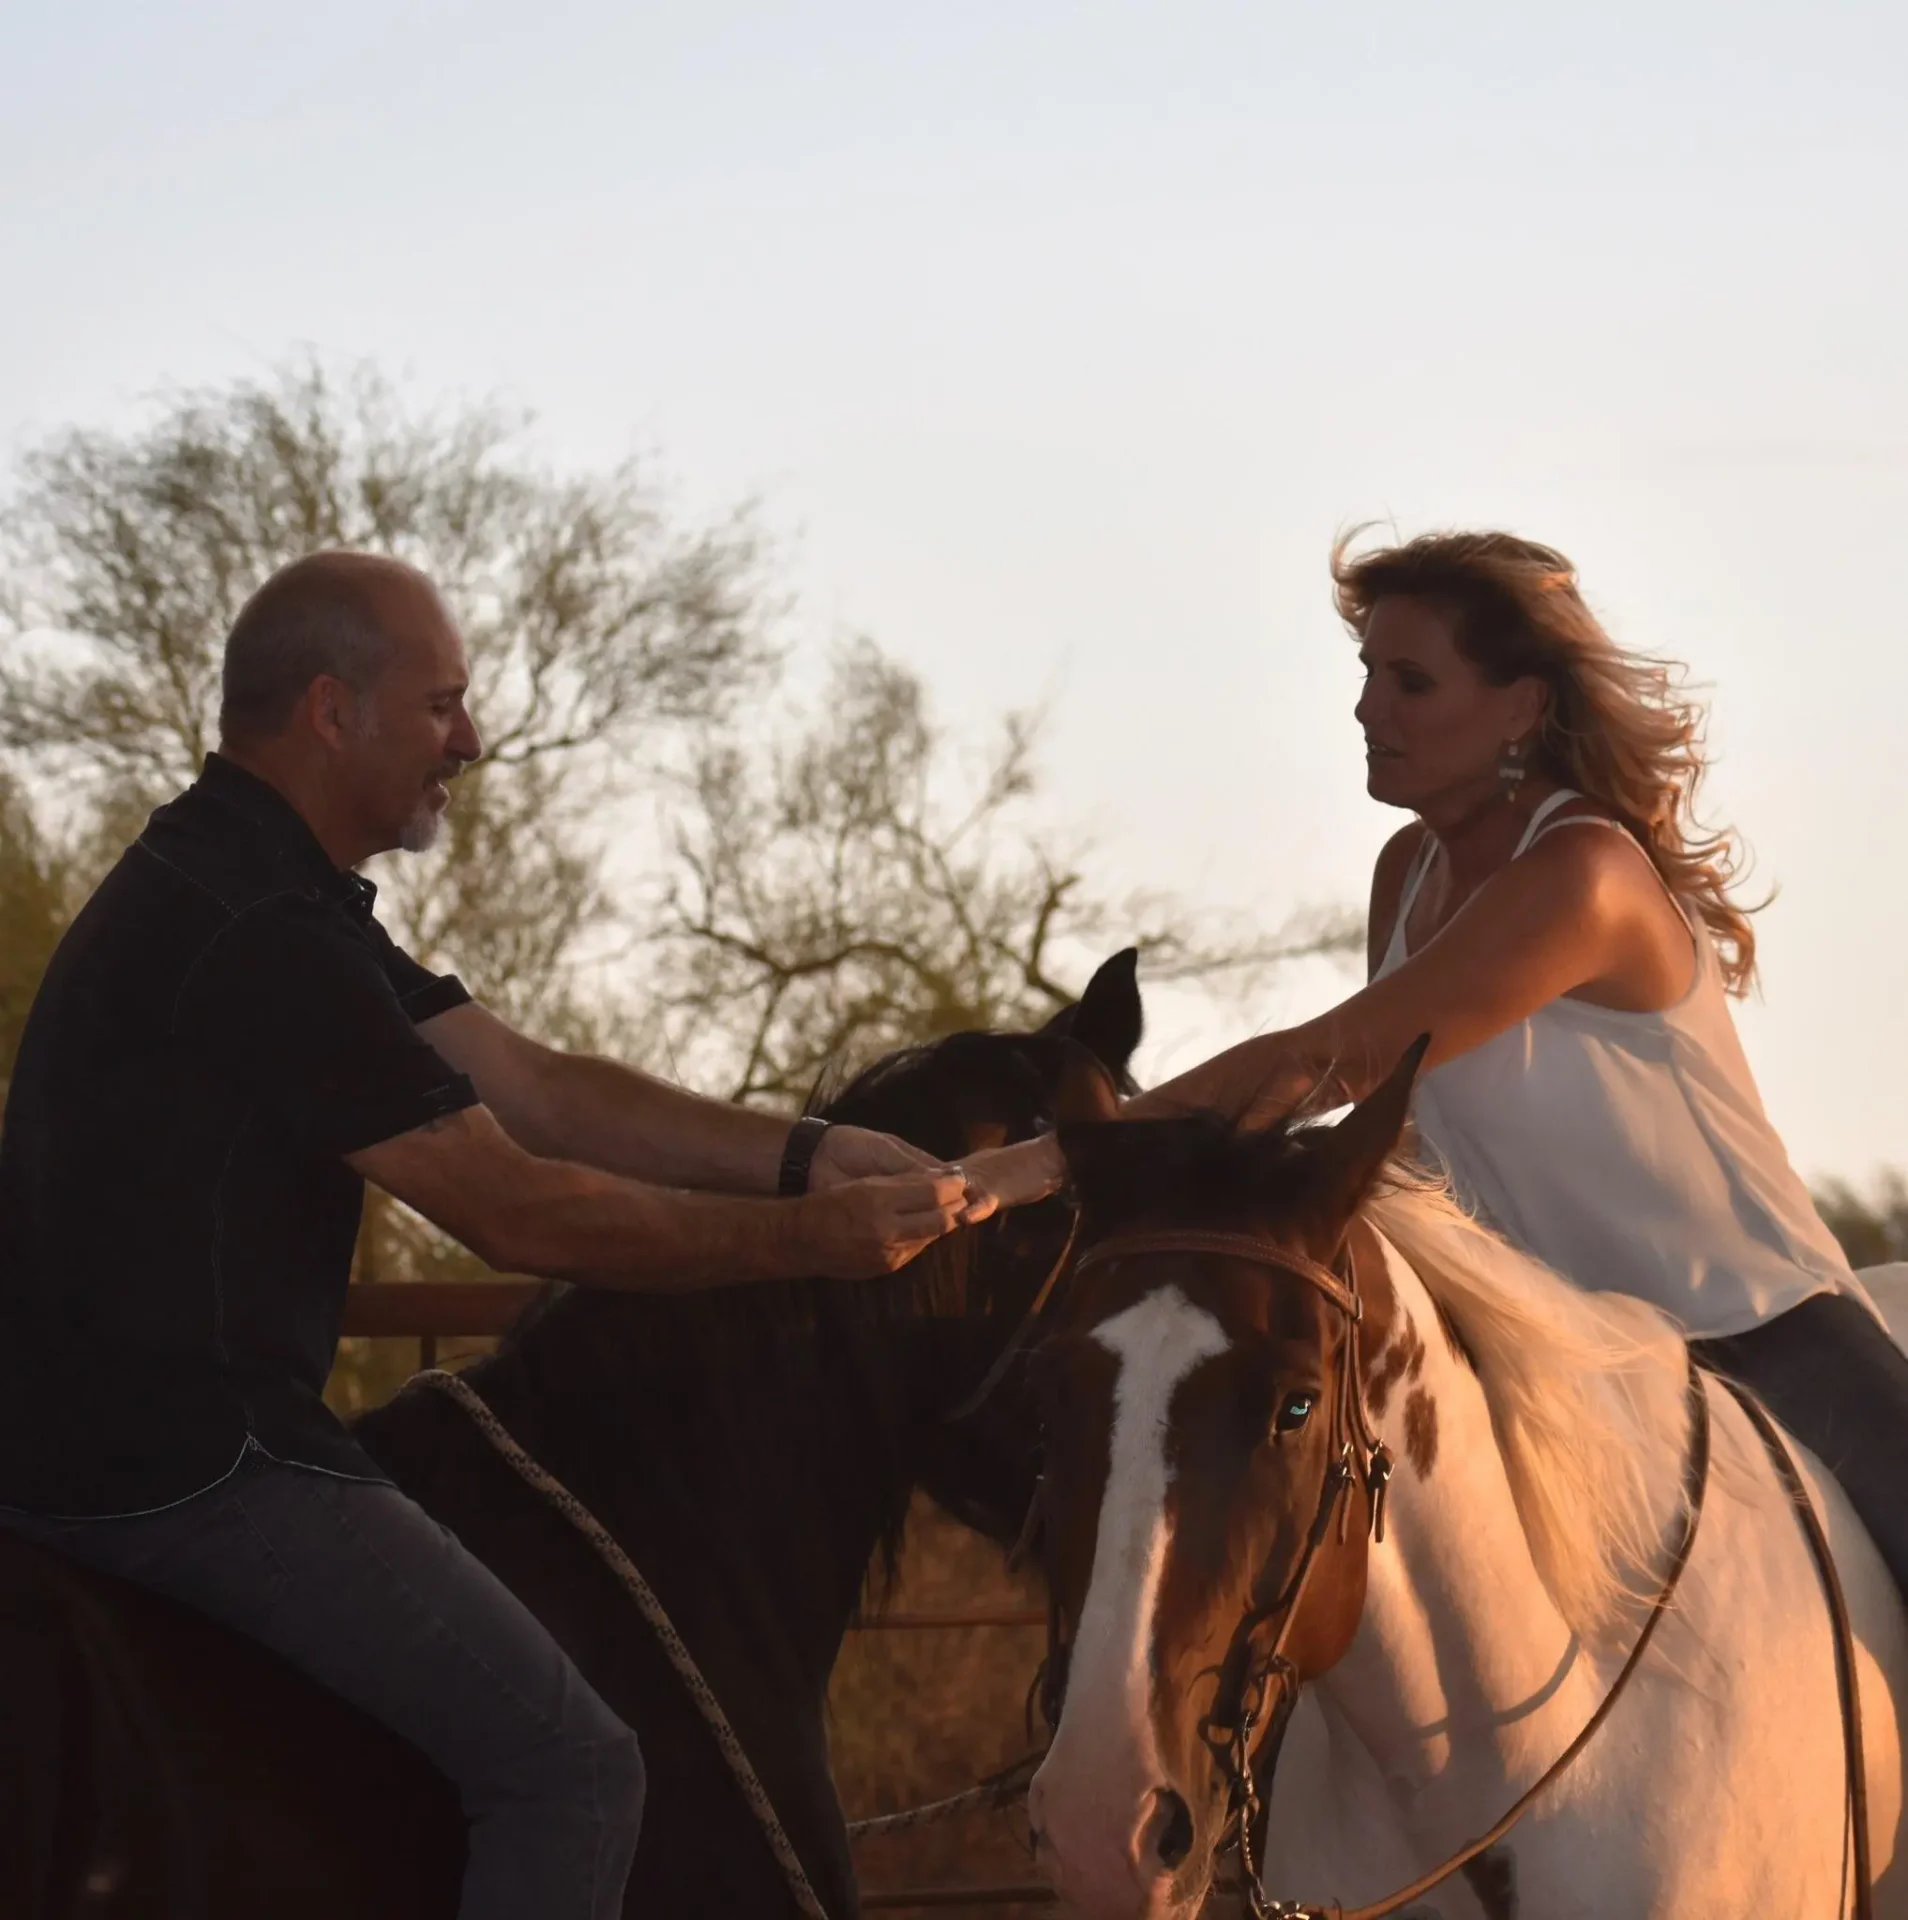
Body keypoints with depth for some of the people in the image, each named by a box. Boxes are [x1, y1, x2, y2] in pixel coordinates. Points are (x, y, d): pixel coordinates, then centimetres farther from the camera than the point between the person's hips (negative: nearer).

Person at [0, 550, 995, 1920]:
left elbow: (535, 1089, 11)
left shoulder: (289, 903, 15)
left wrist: (808, 1156, 1)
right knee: (572, 1766, -11)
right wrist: (808, 1239, -12)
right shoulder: (258, 932, -20)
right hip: (186, 1467, -11)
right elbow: (515, 1212, -19)